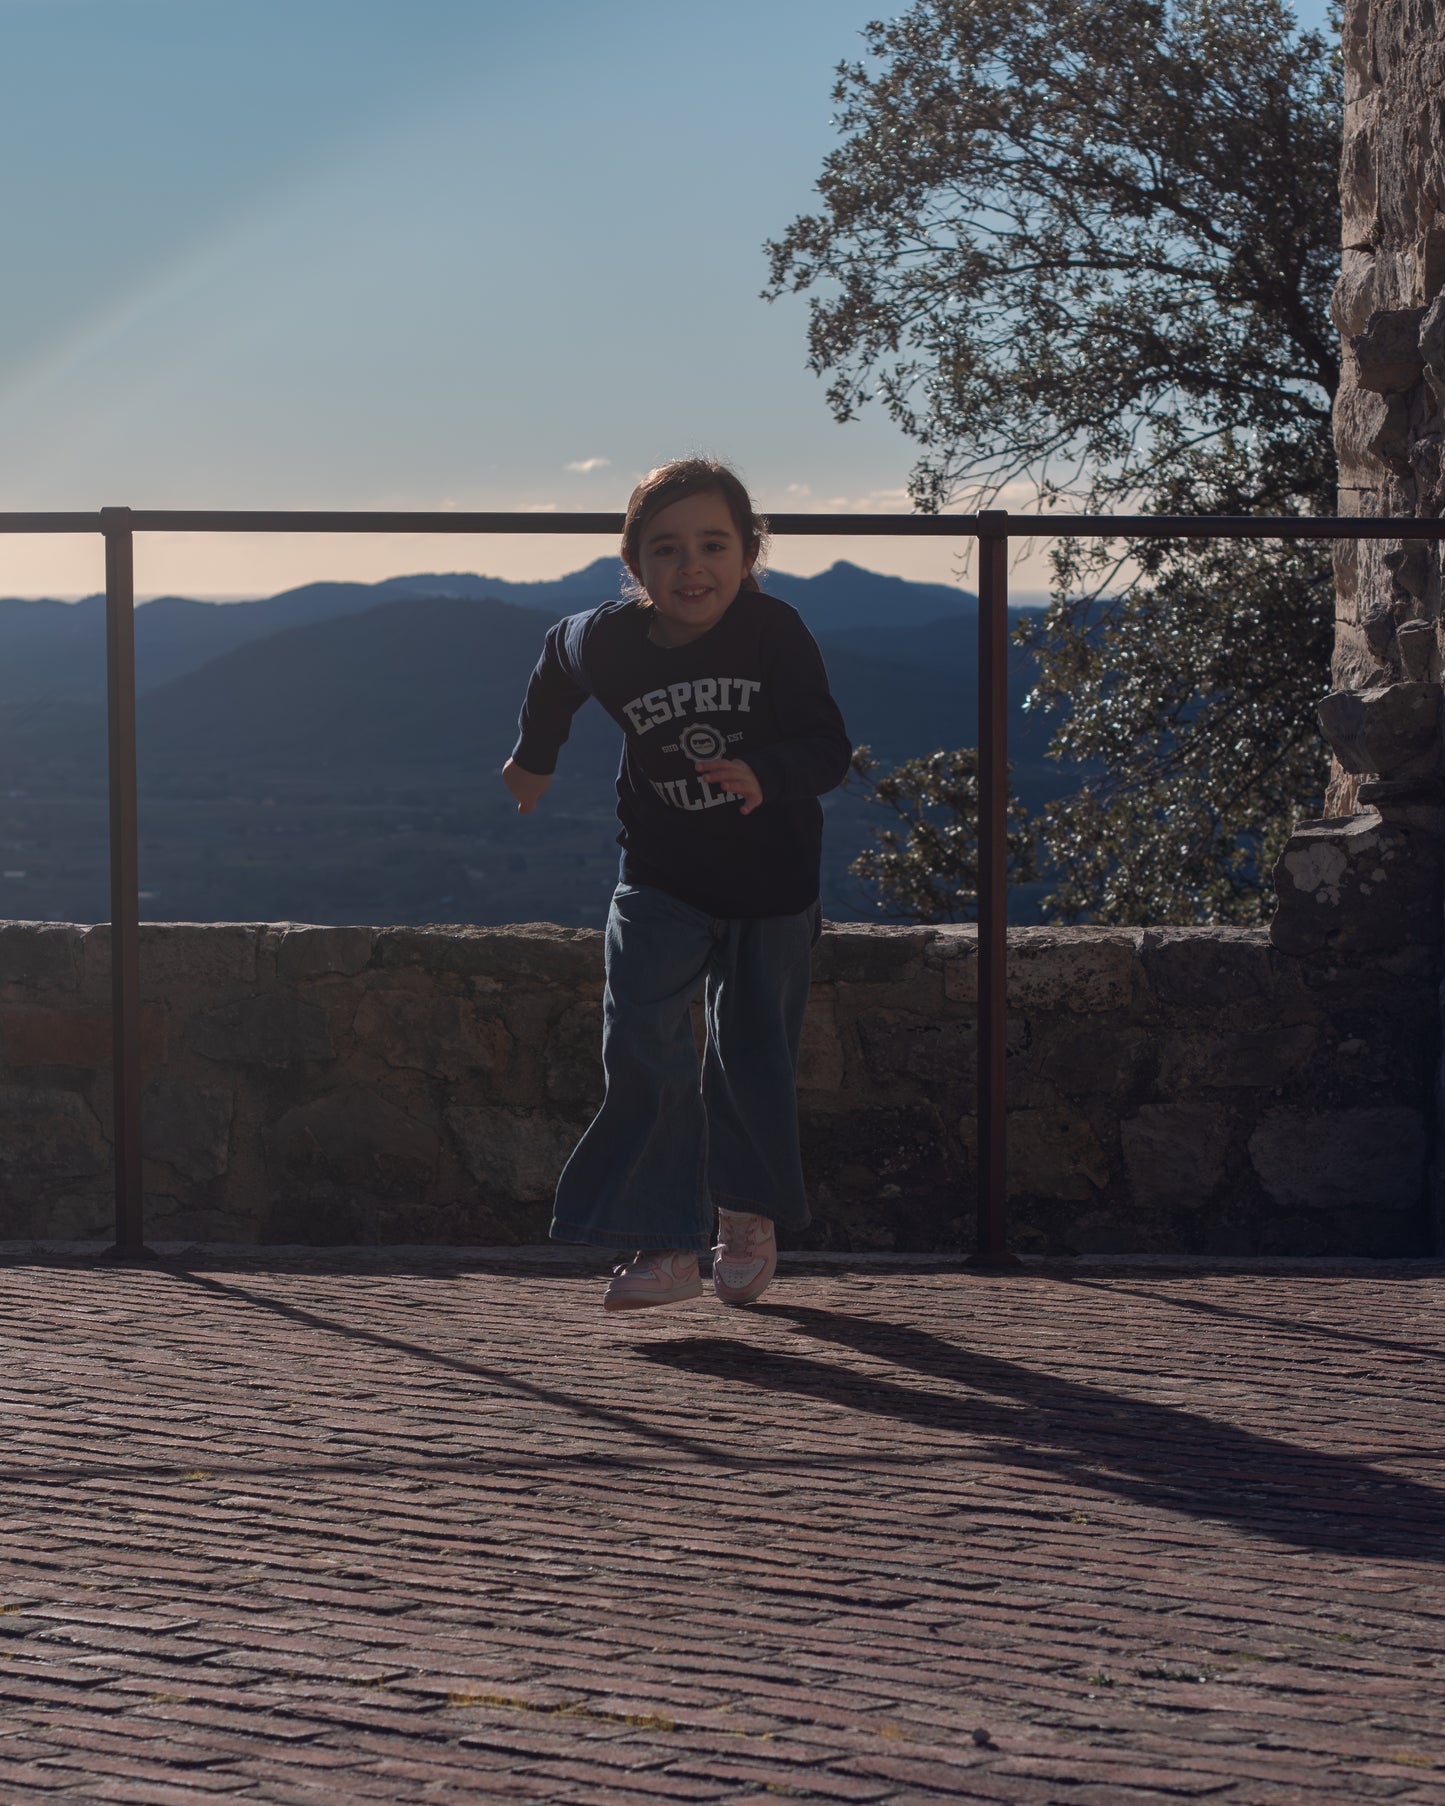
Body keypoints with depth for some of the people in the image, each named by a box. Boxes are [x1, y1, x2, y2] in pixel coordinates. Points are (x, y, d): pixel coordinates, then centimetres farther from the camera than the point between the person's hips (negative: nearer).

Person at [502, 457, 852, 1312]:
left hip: (770, 878, -1)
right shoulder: (604, 642, -16)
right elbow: (557, 663, 9)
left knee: (754, 1056, 8)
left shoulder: (775, 631, -21)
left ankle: (749, 1216, 34)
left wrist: (765, 775, -42)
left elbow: (829, 745, -22)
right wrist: (535, 754, 21)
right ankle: (666, 1244, -13)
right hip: (662, 876, 1)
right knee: (642, 1044, -16)